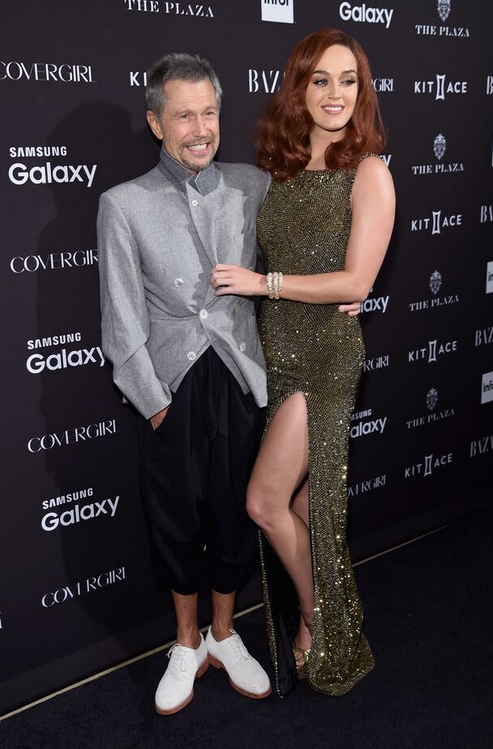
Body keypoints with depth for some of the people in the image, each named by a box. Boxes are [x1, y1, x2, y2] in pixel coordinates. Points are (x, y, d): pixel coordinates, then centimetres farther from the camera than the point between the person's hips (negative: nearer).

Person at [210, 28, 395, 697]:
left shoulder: (368, 173, -7)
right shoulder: (282, 169, 11)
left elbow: (355, 281, -13)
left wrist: (261, 283, -13)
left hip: (326, 353, -5)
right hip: (276, 348, 6)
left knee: (266, 503, -6)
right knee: (304, 506, 13)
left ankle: (315, 621, 20)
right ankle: (327, 626, 32)